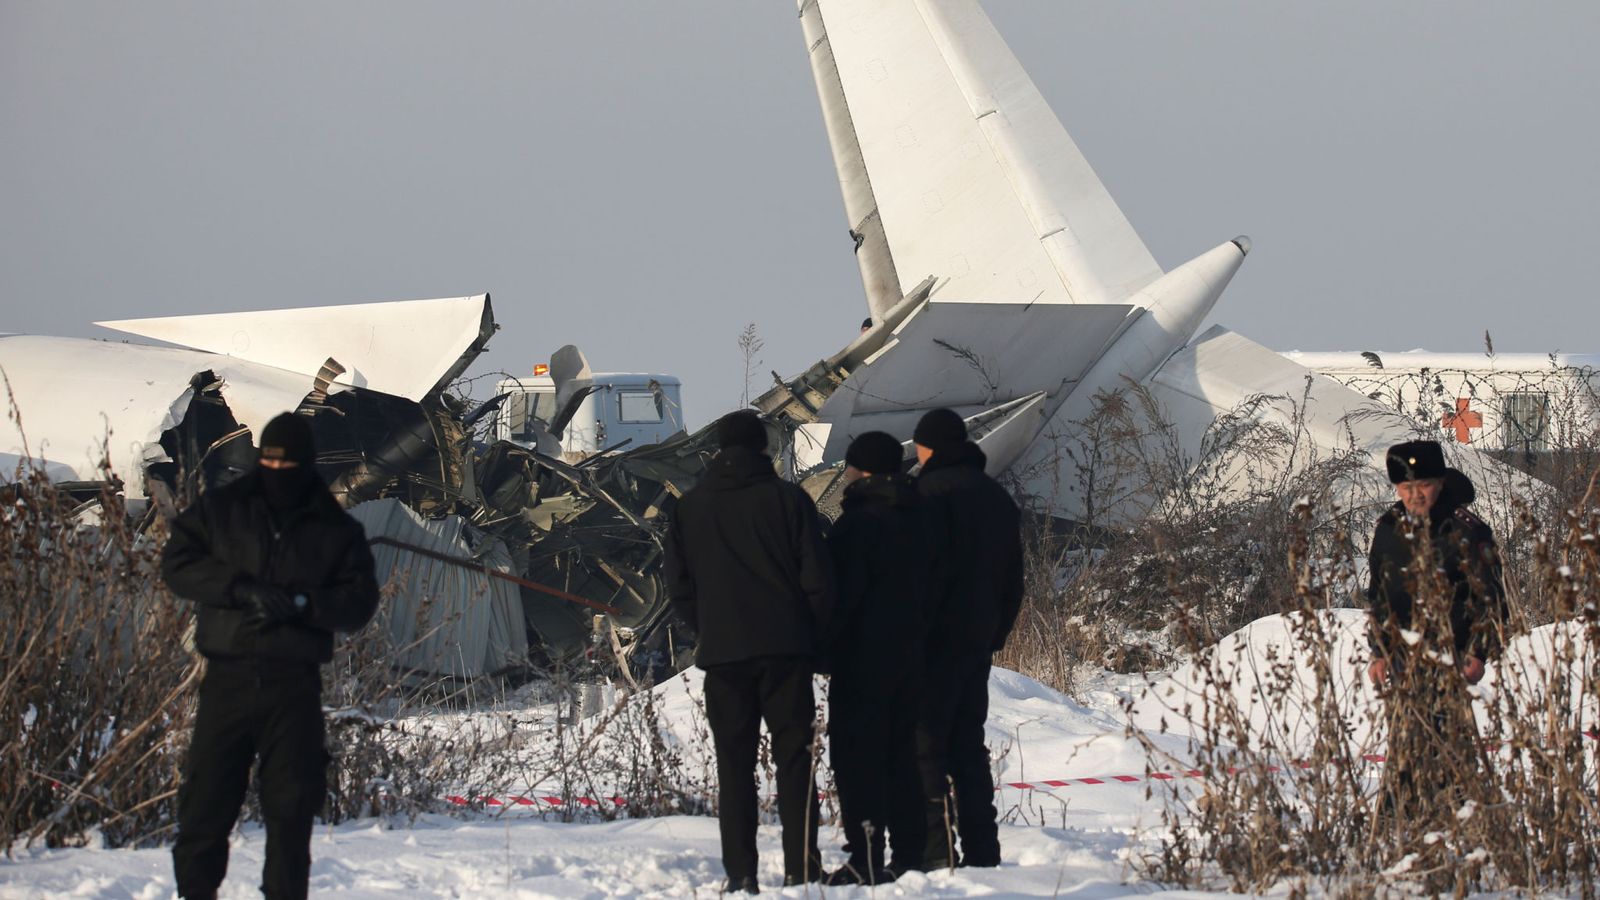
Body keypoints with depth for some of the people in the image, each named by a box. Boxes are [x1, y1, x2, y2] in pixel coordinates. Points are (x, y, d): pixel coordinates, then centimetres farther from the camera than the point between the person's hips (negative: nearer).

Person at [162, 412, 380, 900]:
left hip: (295, 685, 0)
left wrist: (303, 603, -16)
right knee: (206, 795, -2)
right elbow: (177, 562, -1)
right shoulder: (220, 509, 8)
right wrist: (241, 589, -14)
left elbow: (360, 601, 2)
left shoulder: (336, 530, 8)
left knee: (291, 805, 2)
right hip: (228, 677, 0)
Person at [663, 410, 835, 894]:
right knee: (794, 759, 3)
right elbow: (818, 580, -3)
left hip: (722, 654, 2)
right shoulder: (787, 499, -1)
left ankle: (740, 872, -2)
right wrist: (815, 640, 9)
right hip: (786, 651, -1)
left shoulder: (689, 508, 6)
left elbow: (679, 589, 7)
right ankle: (801, 867, -3)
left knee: (734, 764, 4)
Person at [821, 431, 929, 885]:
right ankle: (909, 855, 12)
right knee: (902, 755, 12)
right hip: (910, 656, 8)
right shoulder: (916, 519, 10)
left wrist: (823, 645, -8)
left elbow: (842, 591, -16)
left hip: (862, 660, -8)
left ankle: (865, 859, -11)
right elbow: (928, 586, 16)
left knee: (857, 758, -6)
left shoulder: (857, 523, -14)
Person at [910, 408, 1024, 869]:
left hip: (936, 639, -8)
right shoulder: (998, 497, 17)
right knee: (968, 746, 13)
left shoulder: (932, 491, -10)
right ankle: (981, 852, 11)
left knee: (925, 745, -7)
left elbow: (924, 569, -18)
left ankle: (936, 853, -13)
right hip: (980, 638, 8)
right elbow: (1013, 579, 19)